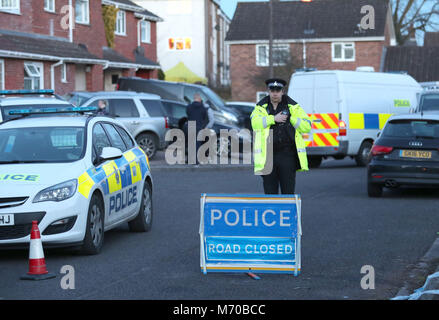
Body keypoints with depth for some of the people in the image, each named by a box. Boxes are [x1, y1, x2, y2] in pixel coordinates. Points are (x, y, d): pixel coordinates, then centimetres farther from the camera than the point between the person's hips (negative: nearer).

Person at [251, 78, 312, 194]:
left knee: (288, 191, 0)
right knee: (270, 192, 7)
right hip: (268, 156, 1)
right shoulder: (261, 107, 7)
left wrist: (291, 118, -7)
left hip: (287, 155, -1)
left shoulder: (293, 107, 7)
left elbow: (307, 126, 3)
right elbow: (255, 122, -13)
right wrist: (273, 119, -19)